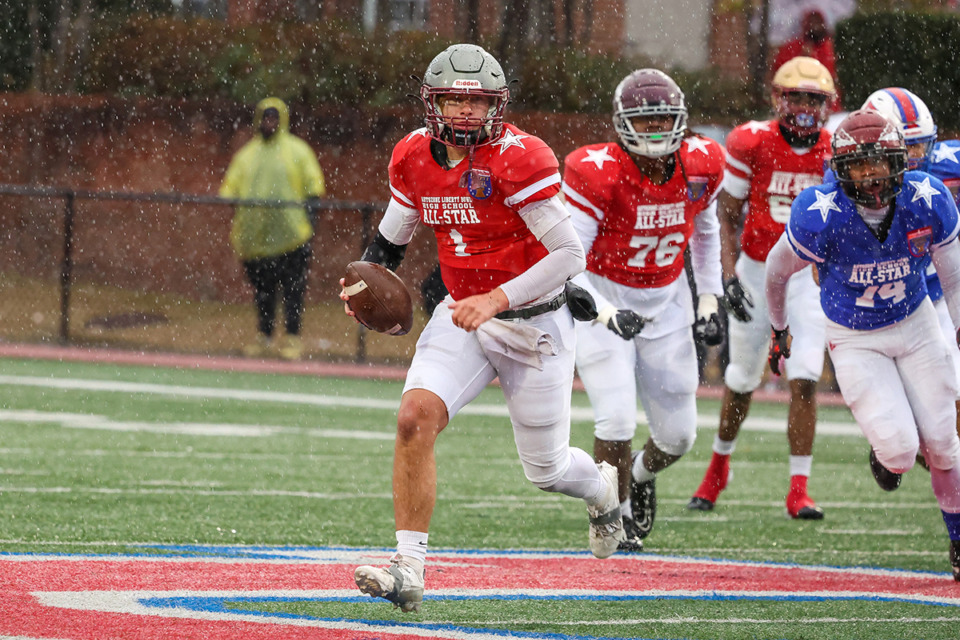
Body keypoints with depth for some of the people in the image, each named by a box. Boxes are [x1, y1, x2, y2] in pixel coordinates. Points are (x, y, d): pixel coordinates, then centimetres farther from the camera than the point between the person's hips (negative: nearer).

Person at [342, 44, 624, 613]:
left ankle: (603, 488, 47)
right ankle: (409, 570, -17)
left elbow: (570, 254, -23)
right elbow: (389, 243, 14)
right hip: (465, 316, 5)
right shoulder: (416, 160, -2)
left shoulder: (517, 160, -22)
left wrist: (496, 299, -29)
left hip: (534, 323, -5)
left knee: (546, 469, 9)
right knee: (416, 418, -20)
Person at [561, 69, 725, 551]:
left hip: (665, 303, 4)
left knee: (678, 435, 7)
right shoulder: (597, 174, -24)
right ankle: (616, 514, 8)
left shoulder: (700, 166, -9)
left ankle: (642, 474, 43)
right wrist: (606, 315, -38)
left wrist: (709, 303, 8)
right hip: (602, 300, -4)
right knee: (617, 421, -18)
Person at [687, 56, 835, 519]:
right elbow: (725, 216, -3)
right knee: (742, 382, 11)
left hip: (807, 277, 0)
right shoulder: (751, 143, -12)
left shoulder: (835, 154, -7)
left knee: (804, 381, -13)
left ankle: (799, 490, -7)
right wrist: (729, 277, -13)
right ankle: (719, 467, 37)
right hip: (755, 272, 0)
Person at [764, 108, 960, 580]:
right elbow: (778, 270, -7)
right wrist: (778, 330, 7)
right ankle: (884, 452, 24)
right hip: (855, 341, -2)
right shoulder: (820, 215, -27)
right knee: (900, 451, -16)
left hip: (915, 324, 2)